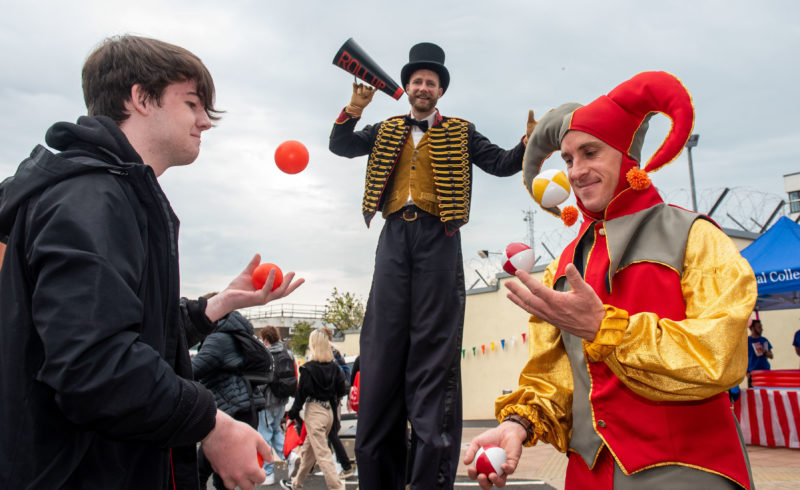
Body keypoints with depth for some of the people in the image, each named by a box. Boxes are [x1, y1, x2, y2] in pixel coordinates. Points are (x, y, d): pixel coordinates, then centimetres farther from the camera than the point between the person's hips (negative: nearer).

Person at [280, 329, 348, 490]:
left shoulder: (308, 368, -15)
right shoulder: (333, 367, 1)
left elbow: (302, 393, -12)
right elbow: (341, 390, 4)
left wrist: (293, 414, -2)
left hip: (315, 412, -7)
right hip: (329, 411, 7)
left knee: (322, 453, -2)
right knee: (308, 449, 21)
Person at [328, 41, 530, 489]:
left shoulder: (460, 133, 17)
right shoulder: (386, 131, 23)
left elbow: (502, 164, 9)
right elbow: (340, 146, 13)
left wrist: (530, 143, -9)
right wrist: (356, 106, -3)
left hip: (437, 238, -2)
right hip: (395, 237, 2)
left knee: (433, 352, -6)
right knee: (384, 349, -1)